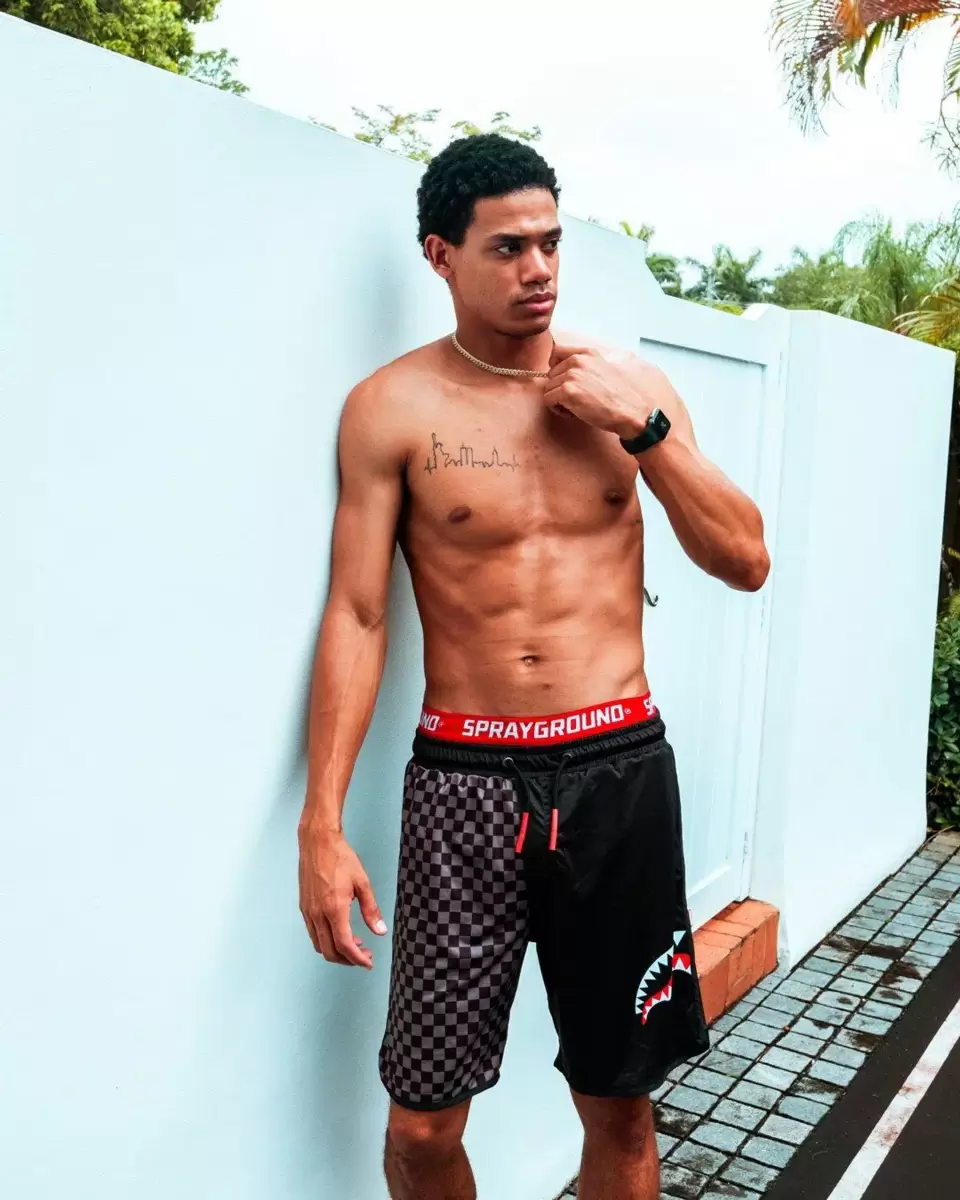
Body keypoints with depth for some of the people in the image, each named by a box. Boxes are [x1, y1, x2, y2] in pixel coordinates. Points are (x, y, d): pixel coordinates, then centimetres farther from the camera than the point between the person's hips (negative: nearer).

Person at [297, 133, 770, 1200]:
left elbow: (747, 563, 4)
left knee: (620, 1103, 14)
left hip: (620, 769, 2)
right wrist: (320, 824, -10)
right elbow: (355, 616, -4)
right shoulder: (392, 408, -2)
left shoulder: (629, 387, 6)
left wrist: (643, 427, -8)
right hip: (466, 781, -2)